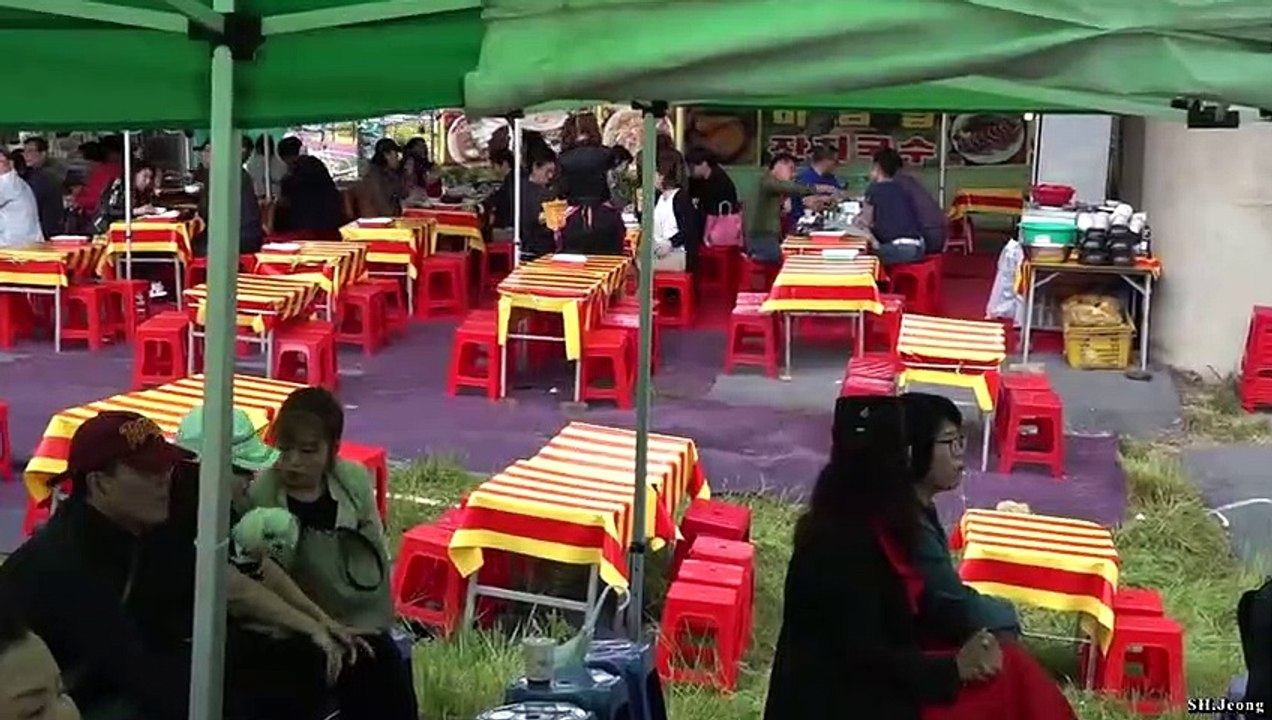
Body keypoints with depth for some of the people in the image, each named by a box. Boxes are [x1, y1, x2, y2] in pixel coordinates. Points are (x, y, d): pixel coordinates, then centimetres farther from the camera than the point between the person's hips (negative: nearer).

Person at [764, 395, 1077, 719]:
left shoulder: (879, 522, 4)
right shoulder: (844, 540, -24)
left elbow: (917, 602, 11)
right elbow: (863, 655, -23)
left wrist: (971, 636, -5)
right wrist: (953, 668, -16)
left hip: (873, 678, 9)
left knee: (1009, 671, -1)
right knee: (1001, 687, -12)